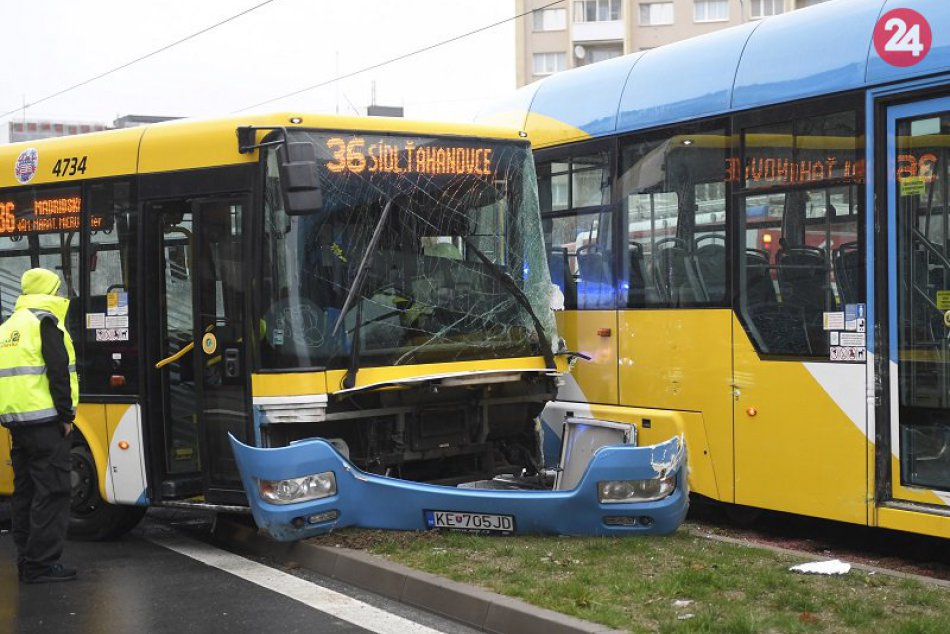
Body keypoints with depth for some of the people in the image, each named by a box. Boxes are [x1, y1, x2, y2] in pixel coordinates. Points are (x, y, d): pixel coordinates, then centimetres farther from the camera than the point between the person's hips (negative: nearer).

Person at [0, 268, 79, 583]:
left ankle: (26, 559, 15)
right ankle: (41, 563, -10)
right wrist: (66, 415, -12)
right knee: (52, 490, -7)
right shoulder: (45, 322, -7)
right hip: (44, 419, -9)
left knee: (25, 490, 12)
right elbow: (57, 371, -16)